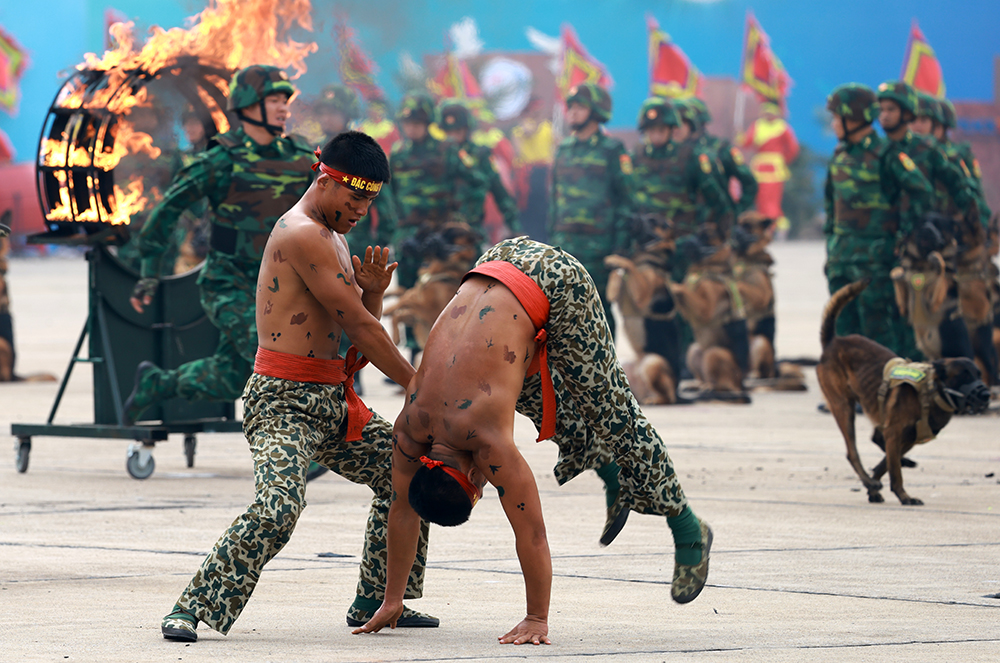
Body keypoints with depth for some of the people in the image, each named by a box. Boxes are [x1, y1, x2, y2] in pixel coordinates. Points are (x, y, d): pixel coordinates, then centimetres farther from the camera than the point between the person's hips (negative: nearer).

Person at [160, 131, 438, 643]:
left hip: (329, 401, 10)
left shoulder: (331, 237, 18)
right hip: (284, 401, -10)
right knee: (278, 507, -29)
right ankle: (190, 610, -21)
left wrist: (373, 292, -2)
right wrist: (417, 385, -11)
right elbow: (358, 326, -16)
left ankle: (377, 602, 22)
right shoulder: (302, 235, -15)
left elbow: (360, 322, 22)